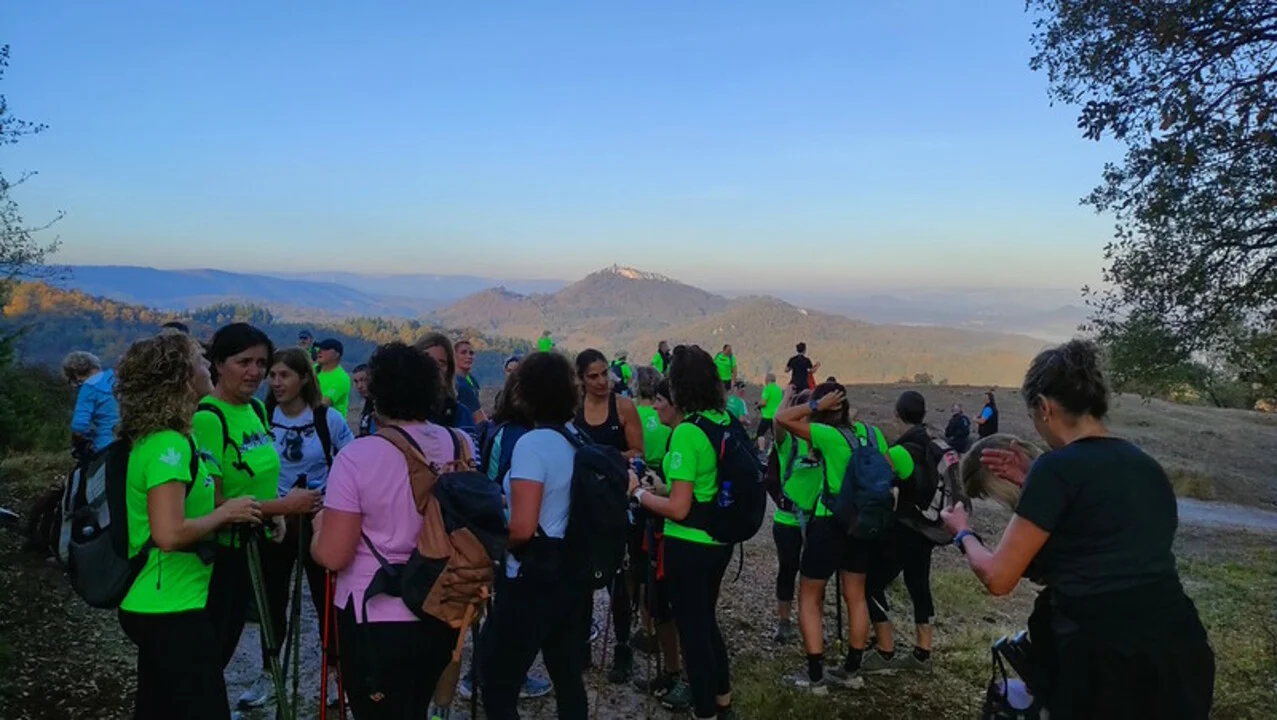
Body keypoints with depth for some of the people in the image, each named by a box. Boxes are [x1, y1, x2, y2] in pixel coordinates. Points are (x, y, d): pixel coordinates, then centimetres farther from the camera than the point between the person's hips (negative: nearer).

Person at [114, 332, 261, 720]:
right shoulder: (169, 445, -22)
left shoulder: (152, 438, 8)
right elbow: (170, 534, -30)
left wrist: (222, 510, 10)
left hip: (153, 604, 10)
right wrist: (225, 513, -17)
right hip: (172, 610, -10)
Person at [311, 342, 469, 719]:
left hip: (376, 619, -5)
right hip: (444, 614, 5)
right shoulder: (462, 444, -4)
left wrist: (319, 525, 3)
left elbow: (332, 556, -16)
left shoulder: (357, 456, -19)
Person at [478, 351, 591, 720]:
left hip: (534, 581, -8)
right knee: (569, 678, 16)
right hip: (575, 575, 8)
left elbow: (522, 529, -24)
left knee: (498, 685, 4)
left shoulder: (532, 444, -19)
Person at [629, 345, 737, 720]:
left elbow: (678, 508, -24)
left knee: (692, 628, 9)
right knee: (706, 620, 25)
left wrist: (639, 492, -10)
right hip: (719, 541, 8)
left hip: (689, 546, -8)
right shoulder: (726, 421, 0)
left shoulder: (687, 432, -23)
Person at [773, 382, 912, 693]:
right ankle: (852, 670, 27)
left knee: (809, 598, 7)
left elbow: (781, 419, -17)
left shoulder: (827, 435, -17)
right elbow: (891, 470, 10)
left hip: (829, 522, -6)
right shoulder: (872, 432, 1)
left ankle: (815, 676, 7)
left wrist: (816, 405, -11)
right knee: (856, 596, 17)